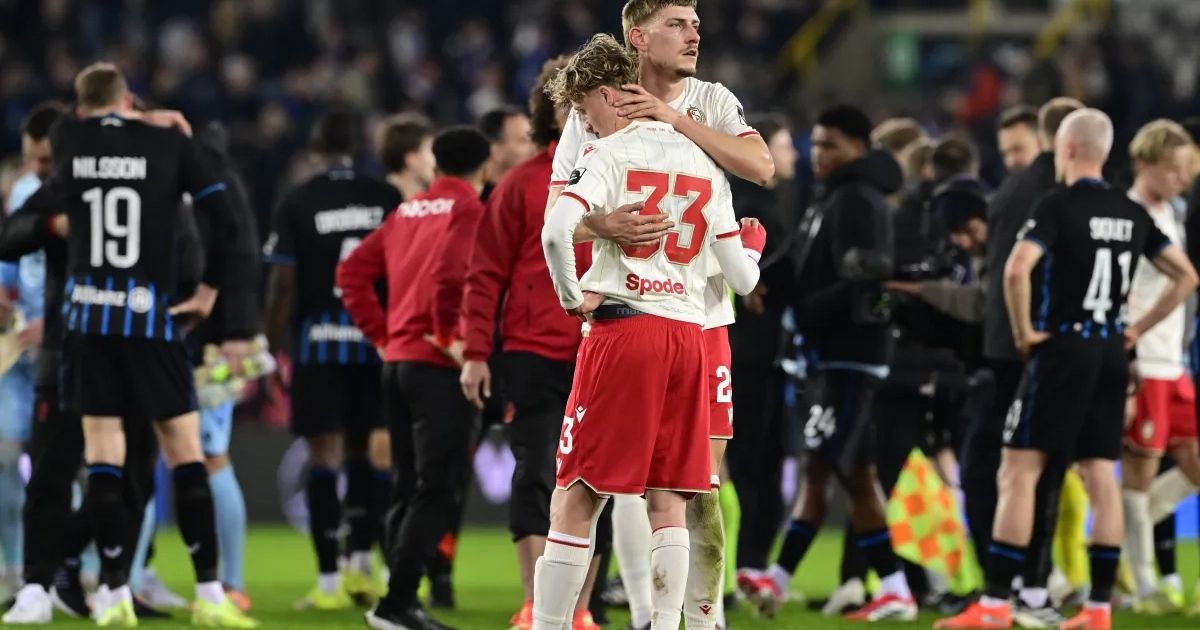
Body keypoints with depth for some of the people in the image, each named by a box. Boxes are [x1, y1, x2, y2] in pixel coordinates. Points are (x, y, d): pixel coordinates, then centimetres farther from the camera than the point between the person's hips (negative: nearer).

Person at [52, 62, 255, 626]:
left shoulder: (67, 140, 3)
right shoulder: (168, 143, -1)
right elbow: (225, 221, -4)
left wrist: (145, 121, 31)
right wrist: (209, 289, 7)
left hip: (89, 317, 1)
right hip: (152, 316, -1)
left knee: (102, 454, 4)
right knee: (185, 453, 3)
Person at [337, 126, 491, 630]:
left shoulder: (408, 211, 15)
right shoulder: (470, 211, -8)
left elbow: (353, 271, 16)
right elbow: (450, 271, -25)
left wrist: (381, 334, 16)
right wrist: (450, 335, -13)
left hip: (397, 361, 8)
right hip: (439, 366, -8)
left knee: (410, 489, 13)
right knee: (438, 491, -7)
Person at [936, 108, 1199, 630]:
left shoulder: (1059, 205, -9)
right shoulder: (1132, 214, 9)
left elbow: (1017, 270, -24)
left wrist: (1024, 331, -11)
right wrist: (1138, 328, 15)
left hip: (1062, 349, -6)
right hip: (1111, 353, 6)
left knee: (1018, 473, -5)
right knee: (1101, 478, 8)